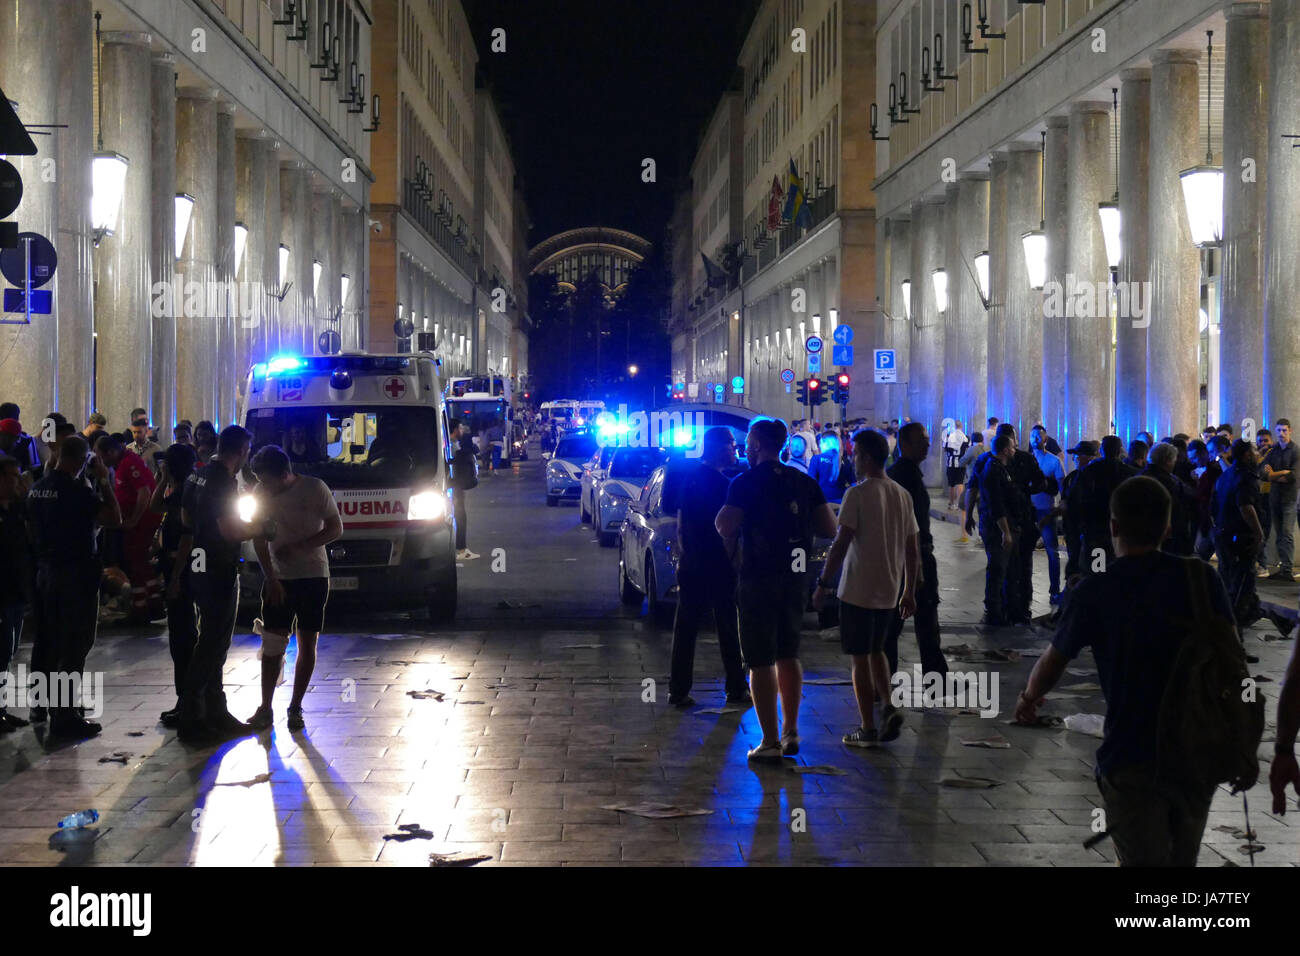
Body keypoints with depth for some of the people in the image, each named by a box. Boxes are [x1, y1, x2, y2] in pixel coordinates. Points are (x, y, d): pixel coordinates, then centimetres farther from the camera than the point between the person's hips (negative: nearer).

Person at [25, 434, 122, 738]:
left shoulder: (37, 489, 7)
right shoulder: (78, 491, -18)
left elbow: (31, 528, 14)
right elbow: (115, 519, -18)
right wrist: (104, 481, -10)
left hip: (46, 572, 8)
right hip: (77, 575, -8)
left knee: (54, 644, 17)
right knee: (75, 647, -2)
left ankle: (54, 707, 26)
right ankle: (66, 717, -1)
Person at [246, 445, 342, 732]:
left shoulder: (315, 489, -10)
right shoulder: (260, 493, -3)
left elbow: (336, 529, -4)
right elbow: (259, 540, 0)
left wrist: (300, 547, -16)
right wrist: (271, 579, -9)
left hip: (314, 576, -1)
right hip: (277, 578, 1)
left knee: (307, 644, 2)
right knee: (273, 644, -2)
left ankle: (295, 708, 10)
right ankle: (265, 709, 3)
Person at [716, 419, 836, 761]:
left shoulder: (746, 483, -11)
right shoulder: (803, 482, 6)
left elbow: (725, 527, -20)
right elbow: (829, 528, 5)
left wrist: (723, 514, 2)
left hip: (759, 580, -6)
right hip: (796, 578, 6)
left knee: (761, 662, -1)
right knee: (788, 656, 19)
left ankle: (770, 742, -1)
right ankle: (791, 732, 22)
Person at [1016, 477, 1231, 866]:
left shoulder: (1094, 592, -8)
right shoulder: (1201, 578, -3)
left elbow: (1052, 663, 4)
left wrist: (1029, 696, 26)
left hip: (1132, 760, -3)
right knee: (1182, 860, 20)